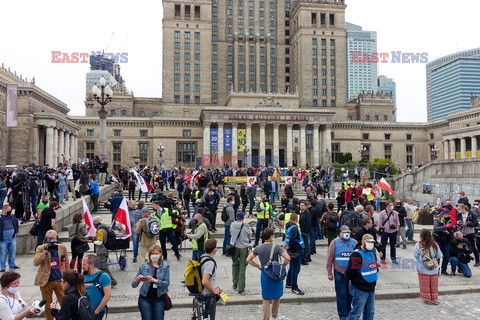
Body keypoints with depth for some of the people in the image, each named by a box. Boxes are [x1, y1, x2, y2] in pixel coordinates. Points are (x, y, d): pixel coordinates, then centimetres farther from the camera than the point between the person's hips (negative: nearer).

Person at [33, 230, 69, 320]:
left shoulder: (62, 247, 1)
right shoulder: (41, 248, -4)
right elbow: (35, 263, -17)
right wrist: (45, 251, -24)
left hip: (59, 280, 1)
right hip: (46, 281, -1)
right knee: (48, 306, 11)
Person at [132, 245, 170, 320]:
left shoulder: (165, 267, 2)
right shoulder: (144, 266, 2)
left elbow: (167, 283, -9)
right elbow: (133, 285, 2)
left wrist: (155, 280, -25)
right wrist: (137, 280, -21)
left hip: (159, 298, 0)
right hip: (145, 298, 0)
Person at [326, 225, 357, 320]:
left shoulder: (354, 242, 1)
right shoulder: (334, 243, -5)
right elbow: (330, 259, -4)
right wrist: (329, 273, -4)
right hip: (339, 273, -2)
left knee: (350, 294, 15)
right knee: (341, 294, 2)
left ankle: (348, 311, 36)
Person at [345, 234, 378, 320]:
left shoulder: (373, 251, 6)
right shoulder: (357, 255, -21)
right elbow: (350, 270, -18)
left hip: (371, 288, 8)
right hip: (360, 289, -8)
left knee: (370, 312, 17)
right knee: (356, 313, -1)